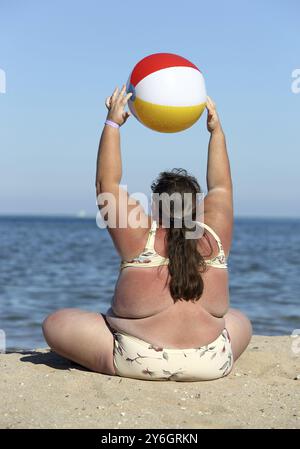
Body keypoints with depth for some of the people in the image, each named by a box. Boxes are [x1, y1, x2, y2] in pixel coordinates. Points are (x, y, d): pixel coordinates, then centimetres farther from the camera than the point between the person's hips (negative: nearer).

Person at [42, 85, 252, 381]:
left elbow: (106, 185, 7)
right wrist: (216, 130, 26)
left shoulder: (140, 237, -4)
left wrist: (112, 124, 12)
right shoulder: (215, 237, 2)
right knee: (240, 321, 32)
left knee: (55, 323, 11)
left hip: (139, 362, -1)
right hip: (213, 365, 2)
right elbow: (221, 187, 19)